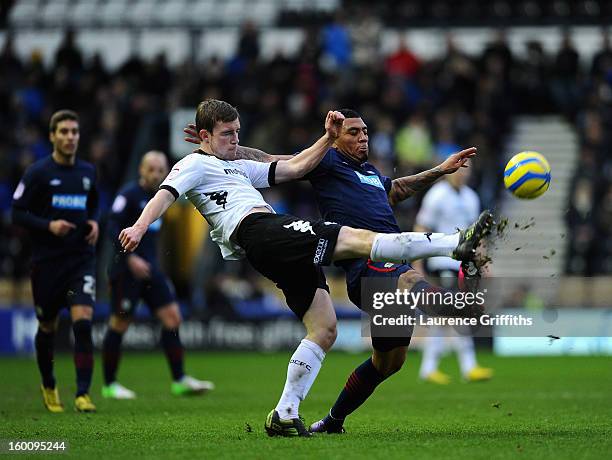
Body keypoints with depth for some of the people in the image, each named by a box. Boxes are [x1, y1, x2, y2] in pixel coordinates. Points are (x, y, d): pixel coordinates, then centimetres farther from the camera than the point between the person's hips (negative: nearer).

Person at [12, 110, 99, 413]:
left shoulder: (87, 172, 7)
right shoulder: (38, 172, -5)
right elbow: (17, 213, -5)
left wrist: (94, 223, 4)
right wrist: (48, 225, -19)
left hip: (81, 259, 2)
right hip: (47, 261, -2)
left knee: (83, 322, -15)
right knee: (47, 328, 10)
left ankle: (82, 394, -14)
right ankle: (48, 387, 33)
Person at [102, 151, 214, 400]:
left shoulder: (157, 197, 14)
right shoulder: (129, 194, -10)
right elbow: (113, 228, -18)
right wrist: (131, 258, -26)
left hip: (150, 269, 8)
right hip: (127, 270, -8)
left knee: (172, 317, -1)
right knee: (119, 325, 0)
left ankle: (179, 381, 2)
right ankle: (109, 385, 10)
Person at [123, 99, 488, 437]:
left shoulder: (239, 167, 35)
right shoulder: (194, 165, 11)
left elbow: (295, 168, 33)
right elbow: (165, 194, -8)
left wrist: (329, 138, 21)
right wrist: (140, 226, -27)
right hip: (258, 230, -10)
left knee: (324, 330, 1)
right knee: (358, 239, -19)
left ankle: (285, 416, 0)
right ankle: (456, 244, -28)